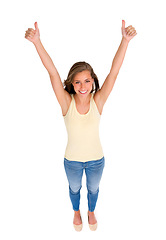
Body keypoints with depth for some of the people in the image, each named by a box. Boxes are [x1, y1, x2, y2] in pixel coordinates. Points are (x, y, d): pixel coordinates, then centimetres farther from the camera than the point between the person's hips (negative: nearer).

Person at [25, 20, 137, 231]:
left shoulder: (98, 101, -20)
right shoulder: (67, 102, -21)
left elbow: (114, 71, -29)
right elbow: (52, 72, -31)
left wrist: (125, 40, -38)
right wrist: (37, 42, -41)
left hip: (96, 159, 1)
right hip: (72, 160, 0)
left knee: (93, 189, 28)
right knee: (74, 188, 28)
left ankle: (91, 212, 61)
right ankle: (76, 212, 61)